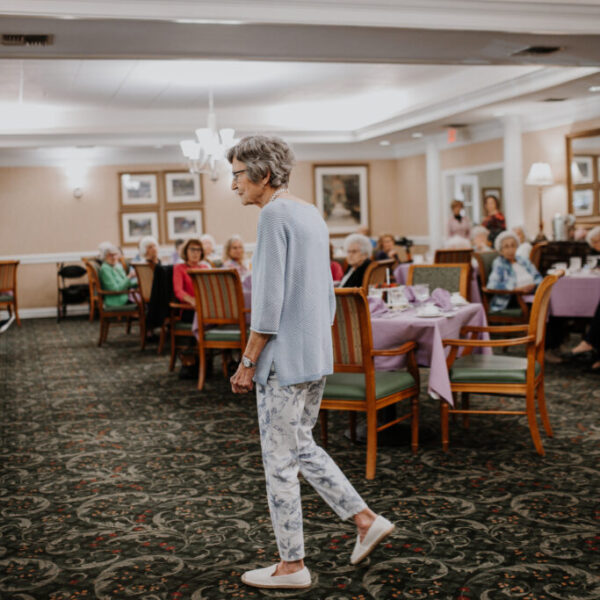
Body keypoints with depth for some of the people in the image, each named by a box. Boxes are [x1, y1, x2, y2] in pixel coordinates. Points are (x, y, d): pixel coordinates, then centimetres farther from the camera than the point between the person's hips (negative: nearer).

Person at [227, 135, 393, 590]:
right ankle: (367, 520, 22)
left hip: (285, 359, -9)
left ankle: (292, 565, 15)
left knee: (280, 460, 3)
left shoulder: (274, 215, -15)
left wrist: (248, 362, -14)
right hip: (317, 355, 9)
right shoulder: (311, 214, 13)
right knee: (303, 448, 21)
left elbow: (269, 299, -19)